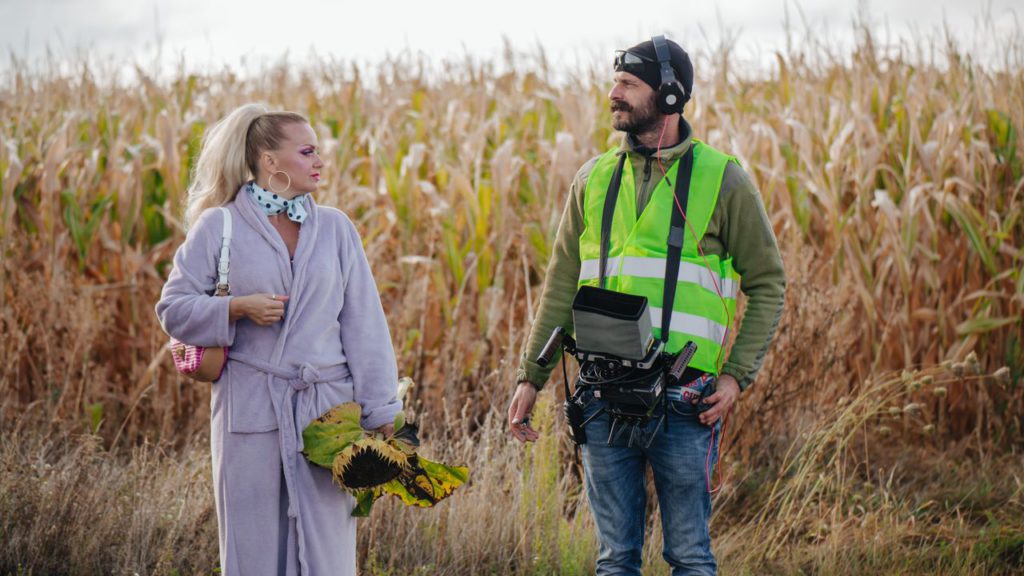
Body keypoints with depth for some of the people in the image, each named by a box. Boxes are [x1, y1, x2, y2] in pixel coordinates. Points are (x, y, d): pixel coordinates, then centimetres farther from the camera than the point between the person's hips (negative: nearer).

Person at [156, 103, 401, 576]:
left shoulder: (335, 227, 8)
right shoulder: (219, 227, 1)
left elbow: (362, 324, 7)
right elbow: (173, 309, 2)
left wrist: (379, 412, 3)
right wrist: (238, 308, -14)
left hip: (326, 409, 2)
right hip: (250, 410, -2)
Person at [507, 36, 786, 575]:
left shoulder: (722, 178, 0)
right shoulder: (594, 178, 11)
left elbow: (767, 284, 3)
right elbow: (562, 287, 14)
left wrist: (737, 374, -8)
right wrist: (530, 377, 8)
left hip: (683, 400, -3)